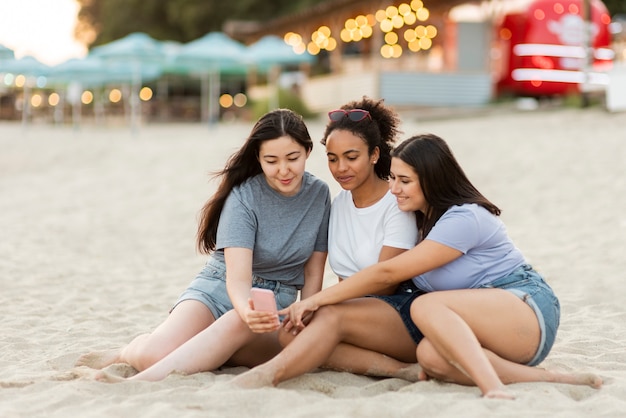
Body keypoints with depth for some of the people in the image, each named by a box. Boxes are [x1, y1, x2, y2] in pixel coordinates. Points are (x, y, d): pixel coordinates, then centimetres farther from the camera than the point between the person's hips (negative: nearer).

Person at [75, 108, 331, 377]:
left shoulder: (319, 195, -2)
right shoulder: (244, 196, -13)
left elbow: (313, 274, 4)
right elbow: (237, 277, -24)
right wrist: (247, 311, -47)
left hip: (276, 305, 3)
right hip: (220, 291, -2)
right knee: (155, 355, -32)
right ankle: (131, 352, 6)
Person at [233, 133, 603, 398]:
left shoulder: (464, 219, -17)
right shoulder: (421, 218, 13)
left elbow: (387, 273, -18)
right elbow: (390, 279, 9)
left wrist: (317, 299, -14)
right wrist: (317, 303, -2)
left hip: (528, 309, -8)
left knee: (426, 306, -32)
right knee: (431, 356, -28)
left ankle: (495, 390, -46)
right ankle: (547, 379, -28)